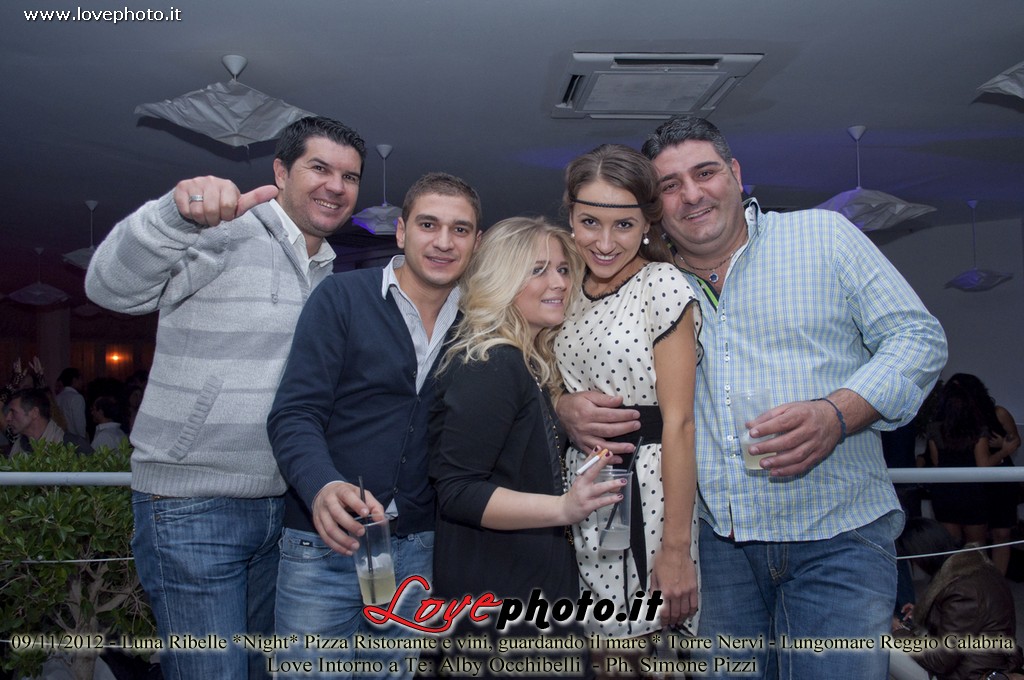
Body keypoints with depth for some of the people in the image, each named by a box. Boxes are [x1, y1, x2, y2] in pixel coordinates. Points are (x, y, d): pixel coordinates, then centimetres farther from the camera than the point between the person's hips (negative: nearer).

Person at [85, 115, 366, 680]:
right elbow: (111, 286, -25)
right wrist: (178, 214, -43)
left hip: (282, 503, 7)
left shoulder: (330, 274, 13)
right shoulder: (223, 232, -10)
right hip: (191, 506, -7)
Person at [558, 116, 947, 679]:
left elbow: (918, 337, 1)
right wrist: (568, 407, -7)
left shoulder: (823, 236, 4)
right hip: (715, 541, 2)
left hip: (836, 534, -2)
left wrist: (837, 414, -16)